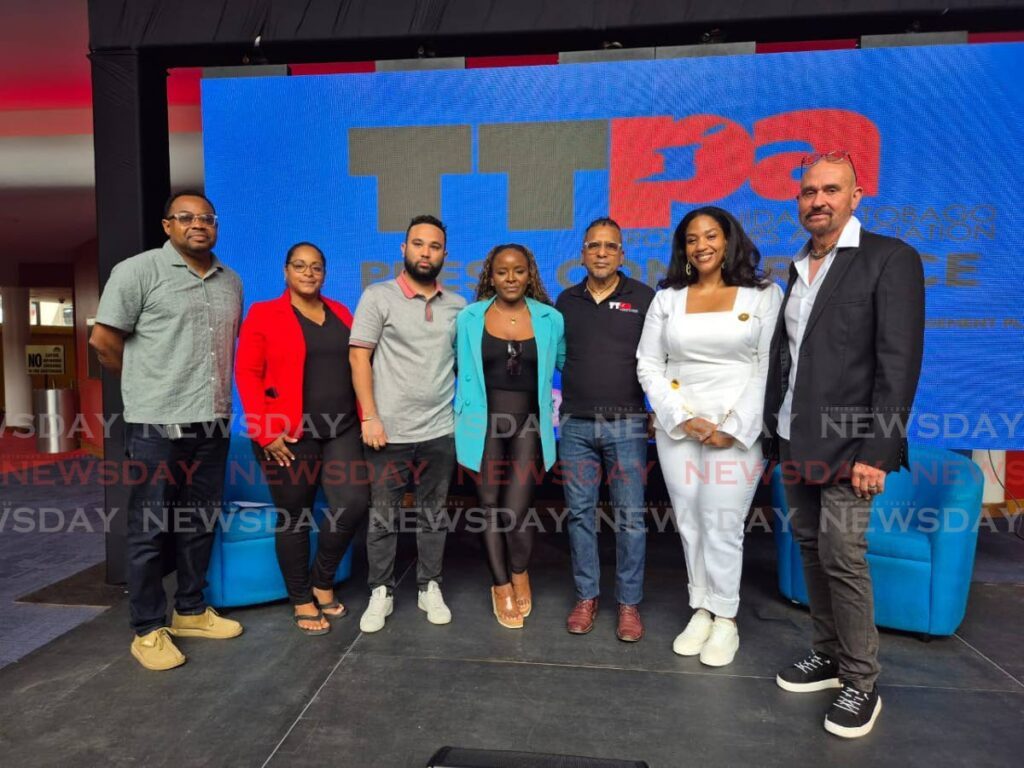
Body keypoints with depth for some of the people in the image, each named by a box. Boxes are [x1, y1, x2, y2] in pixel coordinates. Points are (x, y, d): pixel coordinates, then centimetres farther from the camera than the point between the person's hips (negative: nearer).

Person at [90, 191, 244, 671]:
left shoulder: (231, 282, 13)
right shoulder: (138, 271, -5)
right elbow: (103, 340, -5)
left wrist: (217, 388, 14)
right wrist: (149, 387, 4)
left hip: (214, 423, 6)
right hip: (158, 425, -6)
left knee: (200, 522, 14)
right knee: (150, 528, 4)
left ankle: (191, 611, 30)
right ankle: (148, 630, 17)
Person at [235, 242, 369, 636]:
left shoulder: (340, 313, 13)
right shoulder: (262, 314, 0)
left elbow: (357, 367, 14)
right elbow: (247, 374, -5)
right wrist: (264, 431, -13)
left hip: (341, 429, 4)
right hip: (288, 435, -4)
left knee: (354, 504, -6)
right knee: (294, 518, 5)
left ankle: (323, 581, 20)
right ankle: (301, 601, 23)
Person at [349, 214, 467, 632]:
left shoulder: (458, 306, 7)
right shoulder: (378, 297, -2)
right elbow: (359, 358, -5)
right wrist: (370, 417, -12)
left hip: (441, 431, 3)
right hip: (390, 431, -3)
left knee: (433, 516, 13)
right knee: (383, 518, 8)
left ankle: (429, 588, 28)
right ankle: (381, 592, 24)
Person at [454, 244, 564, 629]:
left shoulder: (550, 319, 2)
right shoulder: (469, 318, 2)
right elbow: (458, 367, 12)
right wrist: (461, 414, 8)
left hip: (528, 424, -1)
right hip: (484, 423, 1)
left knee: (515, 512, -7)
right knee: (491, 509, 9)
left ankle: (519, 574, 26)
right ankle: (502, 587, 31)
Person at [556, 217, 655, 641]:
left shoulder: (643, 297, 0)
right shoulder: (566, 300, 9)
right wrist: (554, 406, 7)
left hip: (627, 423, -2)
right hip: (575, 423, 3)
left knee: (630, 516, 4)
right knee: (580, 513, 8)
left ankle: (629, 603, 17)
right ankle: (586, 597, 22)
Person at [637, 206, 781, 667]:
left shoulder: (763, 295, 2)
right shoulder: (667, 299, 9)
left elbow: (768, 367, -4)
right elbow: (648, 365, 6)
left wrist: (733, 427, -11)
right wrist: (683, 417, -6)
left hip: (737, 430, -3)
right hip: (677, 427, 3)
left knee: (722, 524, -3)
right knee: (689, 523, 7)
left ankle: (725, 620, 14)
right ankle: (701, 611, 22)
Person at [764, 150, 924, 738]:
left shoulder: (891, 258, -7)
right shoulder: (797, 269, 13)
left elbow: (900, 361, -13)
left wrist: (876, 450, -18)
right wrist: (775, 428, 9)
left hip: (848, 444, -6)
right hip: (797, 442, 6)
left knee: (842, 557, -5)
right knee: (812, 550, 12)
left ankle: (862, 683, 12)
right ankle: (829, 654, 28)